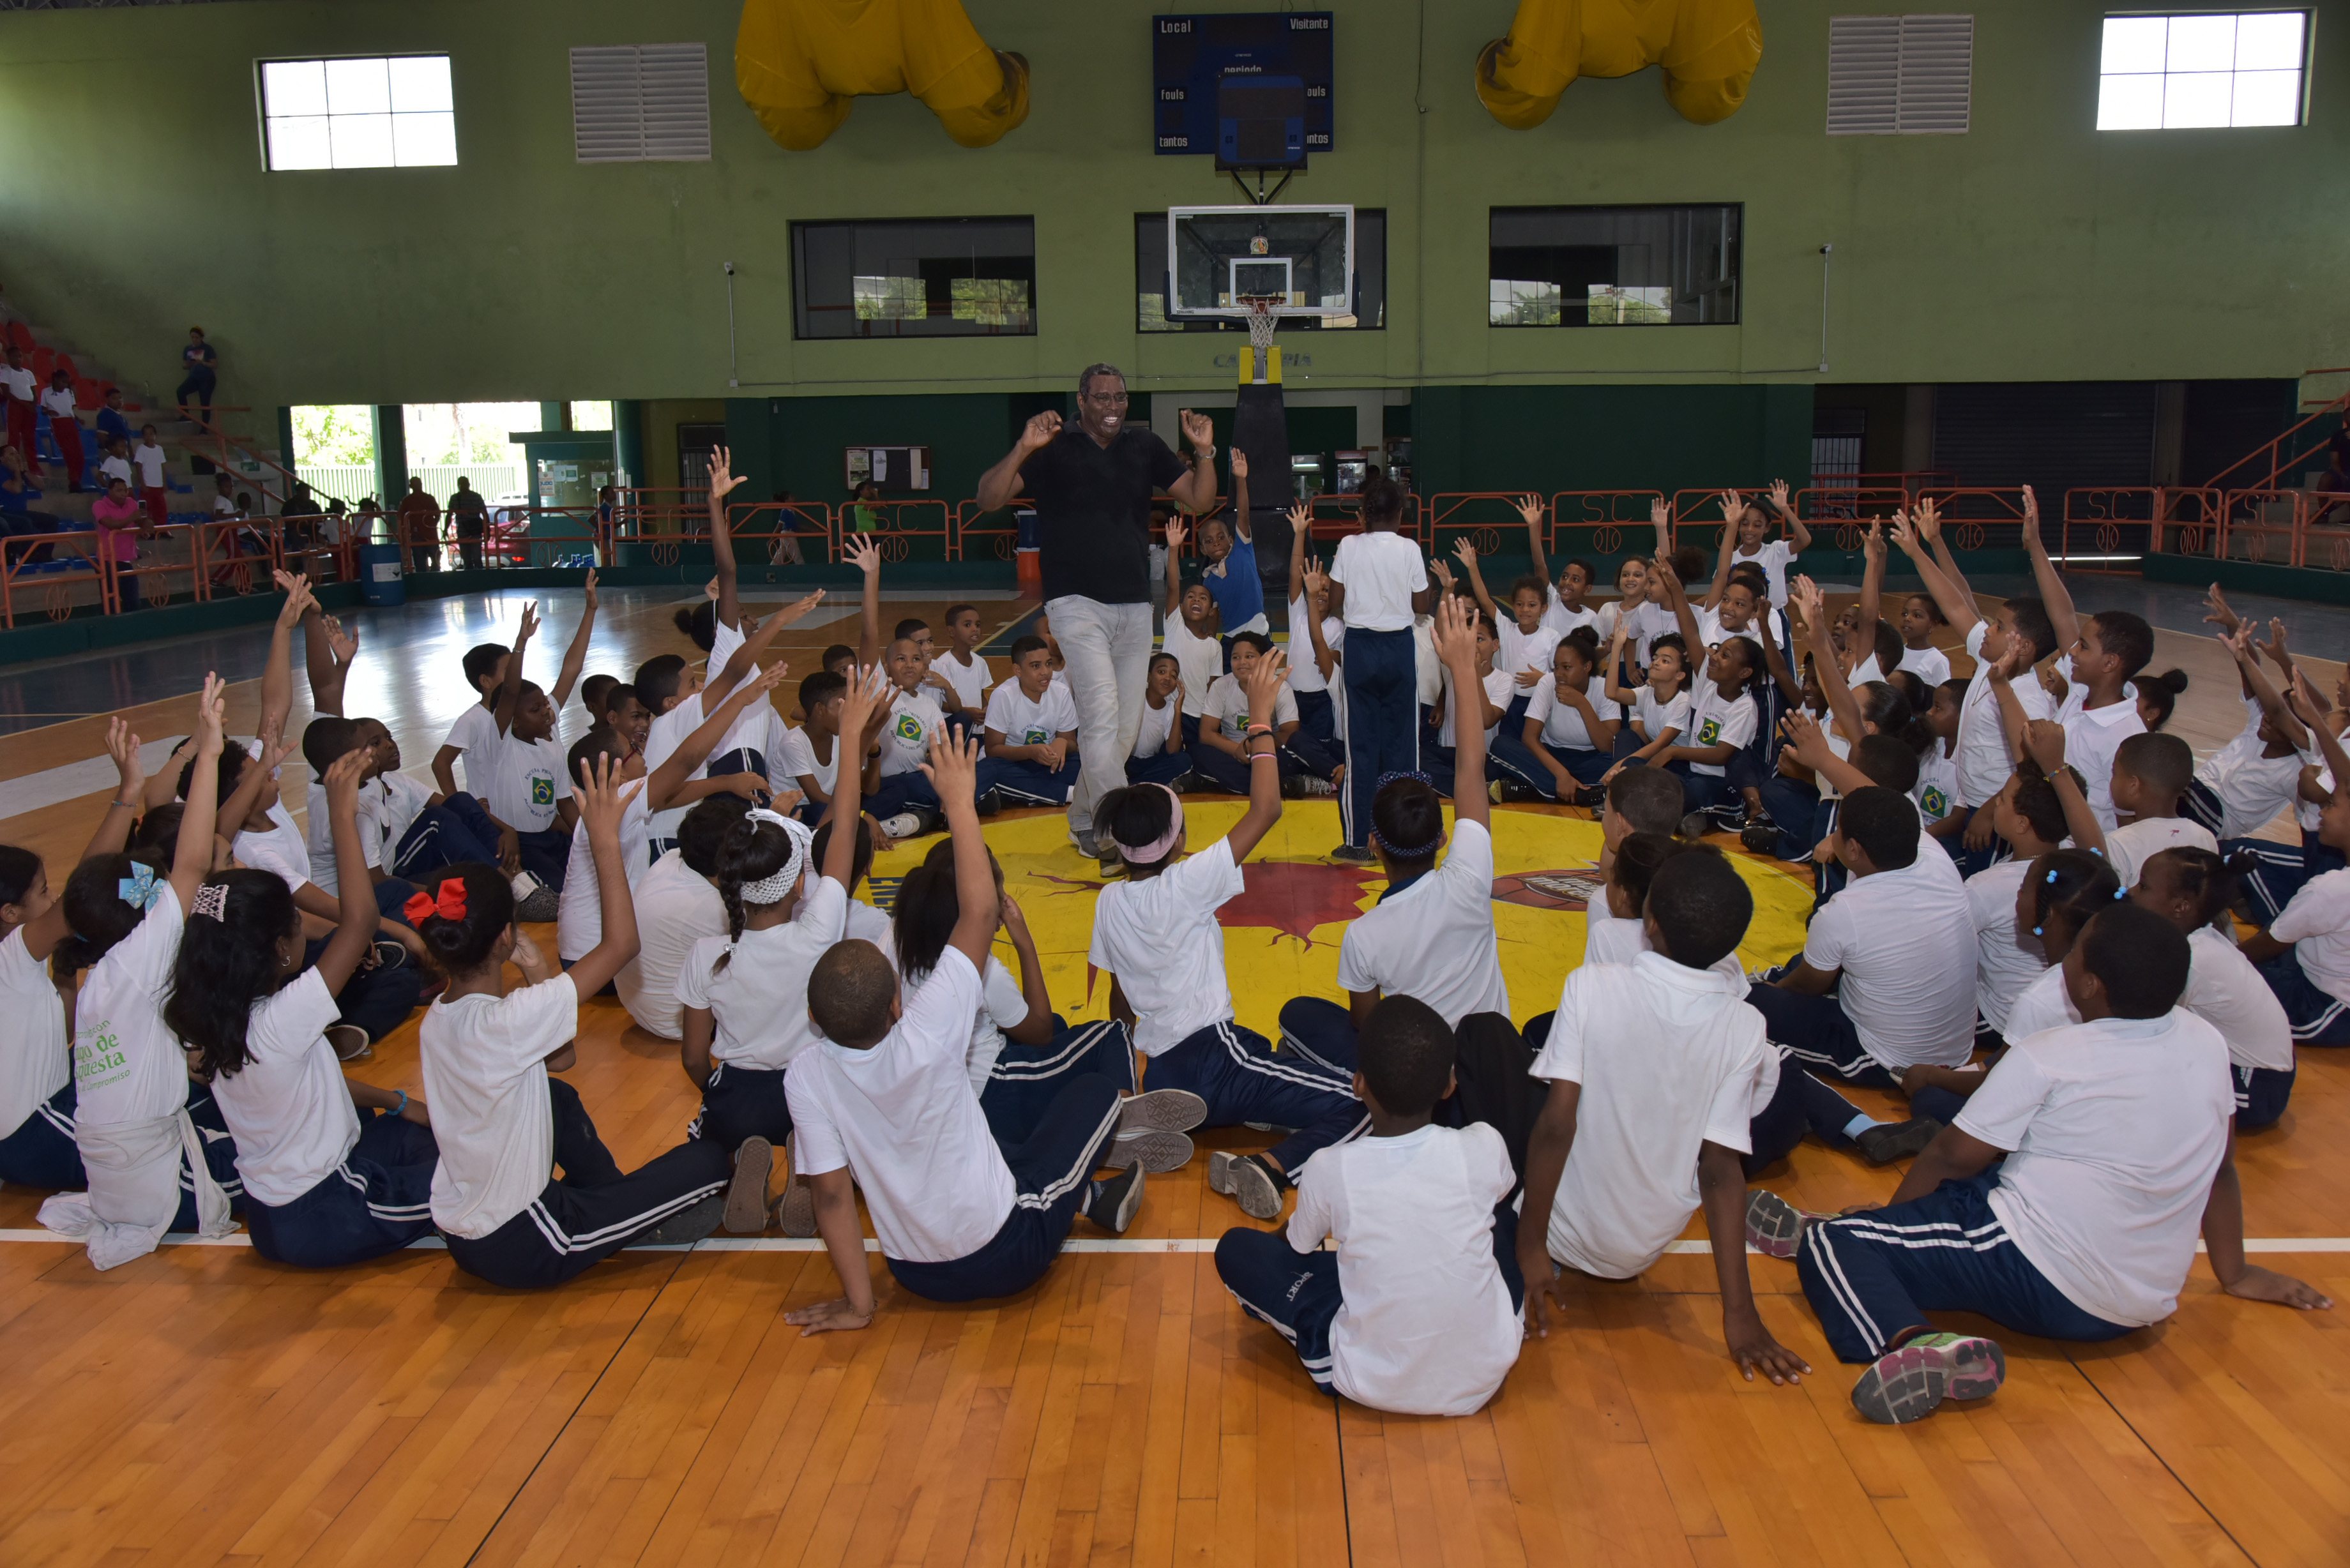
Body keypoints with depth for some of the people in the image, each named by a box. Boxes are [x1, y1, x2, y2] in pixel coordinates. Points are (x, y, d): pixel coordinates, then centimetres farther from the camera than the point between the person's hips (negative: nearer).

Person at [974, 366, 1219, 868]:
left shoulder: (1145, 447, 10)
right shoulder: (1056, 448, -2)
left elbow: (1199, 500, 11)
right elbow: (988, 499, -10)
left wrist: (1204, 451, -5)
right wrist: (1023, 449, -23)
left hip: (1136, 606, 5)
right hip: (1078, 602, -5)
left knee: (1126, 728, 9)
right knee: (1102, 718, -17)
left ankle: (1084, 822, 26)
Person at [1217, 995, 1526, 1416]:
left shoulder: (1331, 1172, -19)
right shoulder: (1483, 1149, -16)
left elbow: (1296, 1246, 3)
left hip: (1375, 1388, -2)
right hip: (1484, 1378, 2)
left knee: (1234, 1250, 6)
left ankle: (1337, 1360, 3)